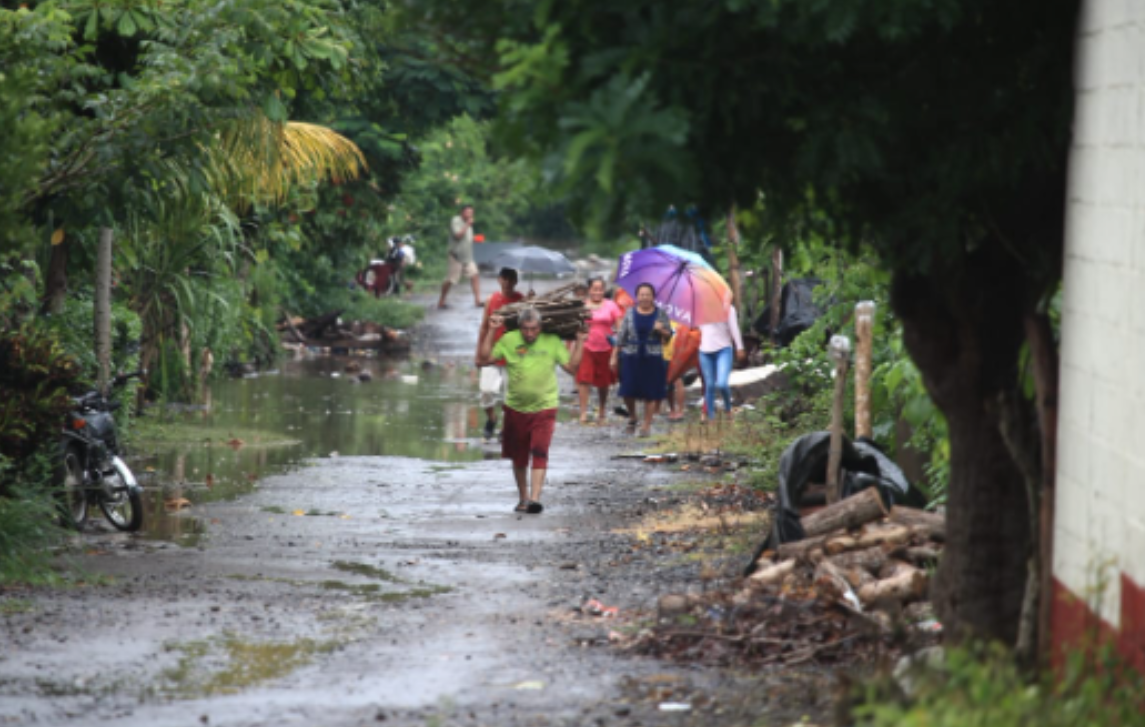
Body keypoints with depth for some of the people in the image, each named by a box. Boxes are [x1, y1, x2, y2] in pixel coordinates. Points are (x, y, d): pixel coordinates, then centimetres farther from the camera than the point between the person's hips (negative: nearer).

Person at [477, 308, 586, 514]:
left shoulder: (552, 342, -2)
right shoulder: (509, 340, -3)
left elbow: (571, 367, -1)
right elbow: (482, 360, -5)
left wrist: (579, 341, -7)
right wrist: (491, 332, -9)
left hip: (544, 407, -2)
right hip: (515, 408, 2)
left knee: (540, 453, -16)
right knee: (519, 458, 13)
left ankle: (534, 499, -22)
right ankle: (523, 498, 30)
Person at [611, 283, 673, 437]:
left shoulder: (660, 314, 3)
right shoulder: (630, 313, 4)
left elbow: (669, 335, 7)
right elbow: (621, 336, 7)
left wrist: (661, 330, -15)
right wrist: (615, 356, 5)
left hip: (652, 359, -1)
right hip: (631, 356, 1)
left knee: (650, 394, -1)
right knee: (628, 391, -2)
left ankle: (647, 425, 10)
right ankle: (632, 417, 26)